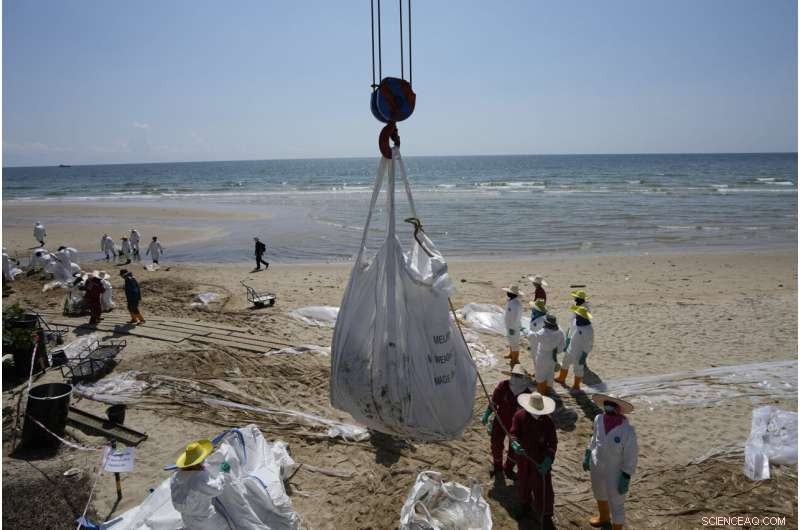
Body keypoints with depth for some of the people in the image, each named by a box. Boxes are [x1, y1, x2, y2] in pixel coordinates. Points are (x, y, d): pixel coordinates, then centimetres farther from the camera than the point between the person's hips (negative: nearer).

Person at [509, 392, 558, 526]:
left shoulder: (547, 422, -19)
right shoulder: (519, 416, -14)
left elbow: (553, 442, -13)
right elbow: (514, 433, -11)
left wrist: (548, 460, -25)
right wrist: (515, 444, -34)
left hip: (540, 459, -3)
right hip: (523, 456, 3)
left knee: (542, 487, 1)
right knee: (523, 482, 21)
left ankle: (546, 516, 19)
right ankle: (525, 505, 48)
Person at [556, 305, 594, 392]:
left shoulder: (588, 329, -32)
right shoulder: (575, 321, -10)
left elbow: (589, 345, -23)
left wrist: (583, 357, -19)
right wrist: (566, 344, 15)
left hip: (579, 353, -7)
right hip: (570, 350, 7)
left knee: (578, 369, 14)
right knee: (565, 364, 26)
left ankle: (576, 386, 37)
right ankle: (561, 379, 51)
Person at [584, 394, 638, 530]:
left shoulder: (627, 430, -30)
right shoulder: (599, 419, -16)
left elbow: (631, 456, -19)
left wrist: (626, 479, -15)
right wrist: (587, 456, 9)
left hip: (615, 472, -6)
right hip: (596, 466, 6)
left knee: (616, 505, 10)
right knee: (598, 493, 29)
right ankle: (603, 517, 58)